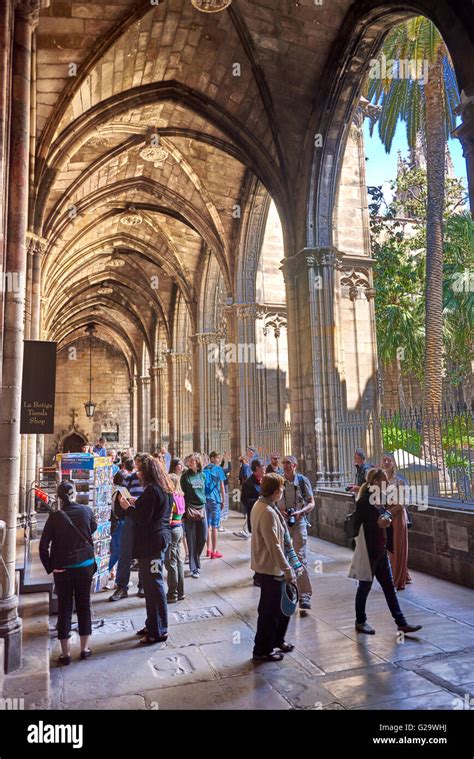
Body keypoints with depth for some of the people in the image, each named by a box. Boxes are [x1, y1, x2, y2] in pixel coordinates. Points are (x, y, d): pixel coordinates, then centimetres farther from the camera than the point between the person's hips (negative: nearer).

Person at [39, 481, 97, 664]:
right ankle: (85, 648, 22)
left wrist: (50, 567, -2)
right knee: (84, 604, 14)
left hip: (62, 568, -1)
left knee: (64, 607, 10)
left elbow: (43, 546, -11)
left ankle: (66, 652, 15)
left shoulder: (55, 517, -12)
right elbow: (93, 528, 13)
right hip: (85, 565, 1)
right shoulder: (86, 511, -8)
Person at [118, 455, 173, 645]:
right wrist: (137, 504, 11)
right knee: (154, 583, 19)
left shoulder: (151, 490, -20)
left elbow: (142, 519, -21)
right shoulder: (165, 488, 11)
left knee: (153, 585, -1)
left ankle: (158, 631, 9)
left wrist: (128, 507, -8)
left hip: (151, 542, -10)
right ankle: (153, 624, 30)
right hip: (161, 538, 10)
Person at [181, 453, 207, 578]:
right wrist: (183, 510, -9)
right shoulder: (185, 476, -5)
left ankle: (195, 561, 31)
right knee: (192, 541, 2)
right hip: (190, 510, -4)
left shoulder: (202, 475, 7)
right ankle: (194, 568, 10)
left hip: (202, 509, 4)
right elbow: (182, 493, -6)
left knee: (202, 538, 8)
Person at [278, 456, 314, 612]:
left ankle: (304, 596, -3)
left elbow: (311, 503, 0)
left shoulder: (302, 480, -4)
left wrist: (301, 511, -17)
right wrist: (279, 510, -12)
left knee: (300, 557, -8)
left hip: (299, 522, -3)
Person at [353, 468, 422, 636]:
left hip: (380, 551, 8)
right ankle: (360, 622, 25)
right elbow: (357, 527, -22)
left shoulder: (377, 500, 7)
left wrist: (386, 521, 0)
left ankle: (401, 623, 21)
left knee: (389, 586, 13)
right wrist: (378, 524, -24)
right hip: (368, 552, -8)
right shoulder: (364, 501, -20)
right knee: (365, 587, 8)